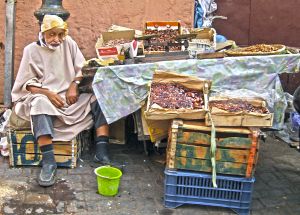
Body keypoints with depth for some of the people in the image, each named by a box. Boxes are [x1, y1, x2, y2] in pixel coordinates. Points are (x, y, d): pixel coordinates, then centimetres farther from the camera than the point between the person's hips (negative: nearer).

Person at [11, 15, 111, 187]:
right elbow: (27, 82, -4)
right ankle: (48, 161, -41)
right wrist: (48, 93, -19)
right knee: (40, 103, -38)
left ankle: (102, 152, -24)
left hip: (71, 97, 3)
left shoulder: (69, 43, 5)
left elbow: (82, 69, 6)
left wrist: (74, 86, -12)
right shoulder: (31, 50, -2)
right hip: (44, 96, -3)